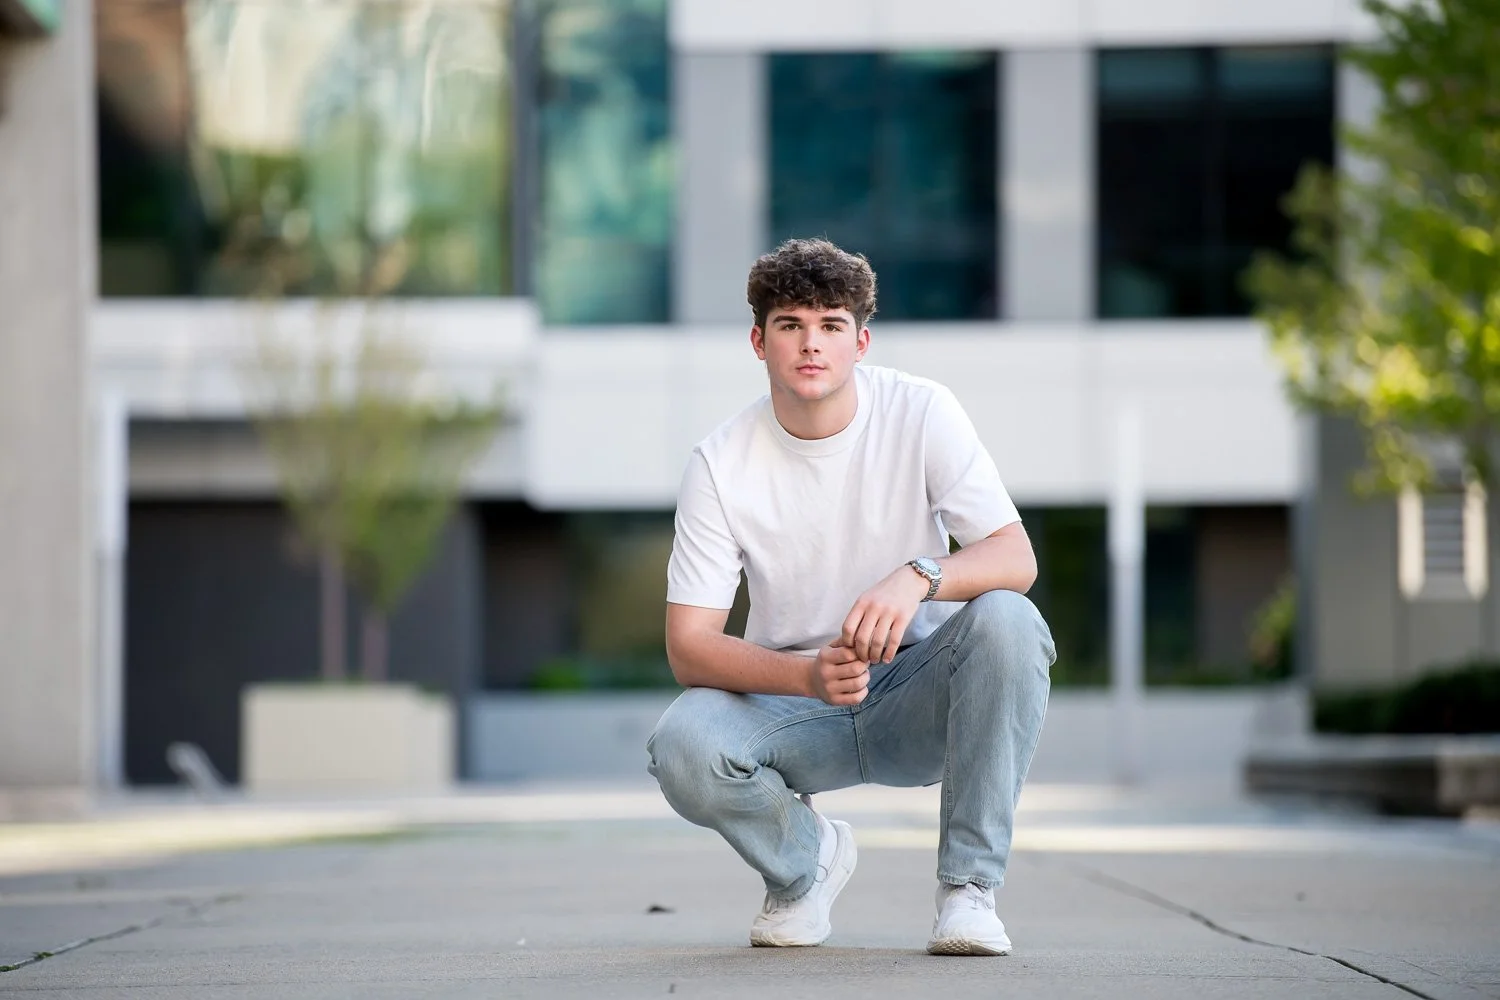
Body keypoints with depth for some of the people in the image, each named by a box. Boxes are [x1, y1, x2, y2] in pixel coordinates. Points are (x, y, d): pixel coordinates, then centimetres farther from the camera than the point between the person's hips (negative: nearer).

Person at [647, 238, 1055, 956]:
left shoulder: (920, 413, -10)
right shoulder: (721, 464, -10)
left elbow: (1016, 558, -16)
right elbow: (688, 645, -13)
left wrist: (918, 576, -38)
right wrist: (809, 676, -32)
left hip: (919, 704, 0)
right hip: (791, 702, 0)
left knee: (1005, 619, -31)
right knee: (683, 745, -31)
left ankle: (969, 885, -18)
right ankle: (805, 858, 4)